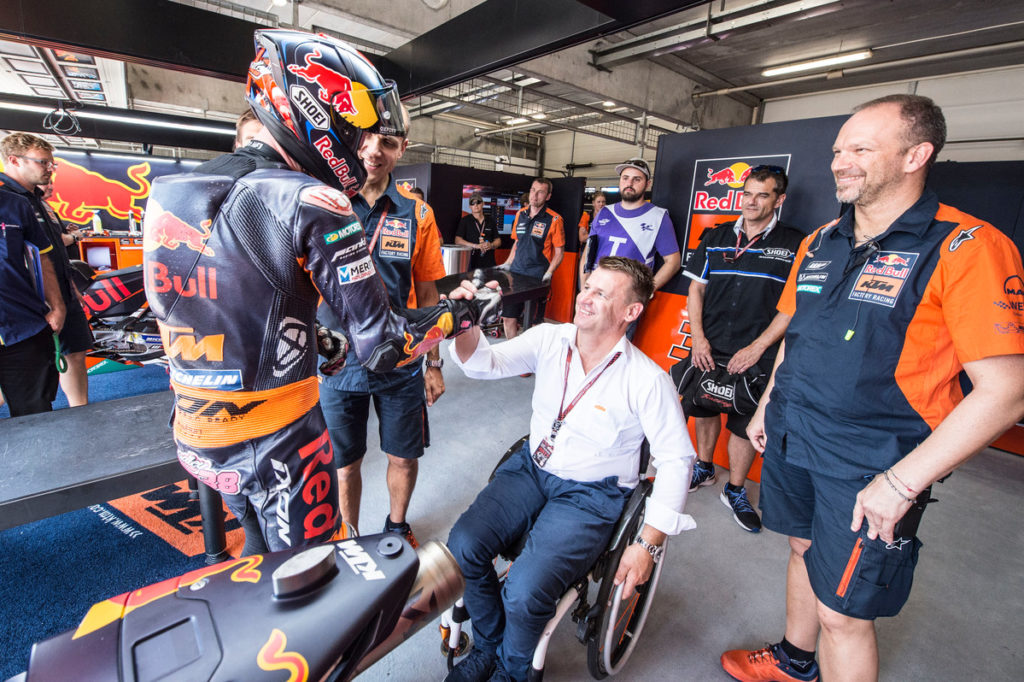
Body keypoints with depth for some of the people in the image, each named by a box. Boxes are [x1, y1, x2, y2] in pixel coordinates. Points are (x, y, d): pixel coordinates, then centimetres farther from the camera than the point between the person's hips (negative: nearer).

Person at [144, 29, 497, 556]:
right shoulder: (312, 204, -22)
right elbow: (381, 345, -23)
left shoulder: (166, 195, 1)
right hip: (278, 443, -7)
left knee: (259, 549, 33)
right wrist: (454, 315, -6)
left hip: (194, 438, 7)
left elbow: (222, 313, 10)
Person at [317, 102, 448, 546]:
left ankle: (397, 526, 45)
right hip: (335, 362, -1)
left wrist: (433, 364, 4)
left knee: (404, 457, 15)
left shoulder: (417, 214, -1)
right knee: (345, 463, 15)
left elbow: (426, 294, 3)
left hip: (400, 363, 1)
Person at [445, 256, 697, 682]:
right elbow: (484, 363, -10)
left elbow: (676, 459, -9)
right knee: (463, 546, -13)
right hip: (531, 469, 4)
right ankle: (488, 648, 19)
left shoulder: (648, 381, -14)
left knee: (525, 591, -21)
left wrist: (648, 544, -12)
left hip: (591, 495, -4)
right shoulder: (549, 339, -4)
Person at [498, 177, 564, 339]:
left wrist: (549, 273, -16)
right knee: (508, 318, 8)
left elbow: (559, 252, -3)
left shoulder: (554, 219, -5)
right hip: (516, 273, 5)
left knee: (533, 323, 1)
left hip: (538, 277, -5)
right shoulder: (520, 214, 10)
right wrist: (507, 264, 14)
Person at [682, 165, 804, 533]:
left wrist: (757, 347, -12)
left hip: (756, 355, -3)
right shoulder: (716, 237, 7)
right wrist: (697, 337, -3)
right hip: (708, 349, 3)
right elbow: (696, 288, 7)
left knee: (745, 422, 6)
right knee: (704, 409, 15)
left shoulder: (794, 245, -2)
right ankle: (704, 468, 38)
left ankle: (735, 491, 26)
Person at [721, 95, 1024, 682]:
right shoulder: (820, 242, 7)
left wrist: (902, 482, -20)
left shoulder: (966, 248, -13)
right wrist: (766, 407, 16)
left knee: (843, 613, 6)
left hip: (871, 465, -6)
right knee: (804, 549, 24)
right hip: (791, 437, 6)